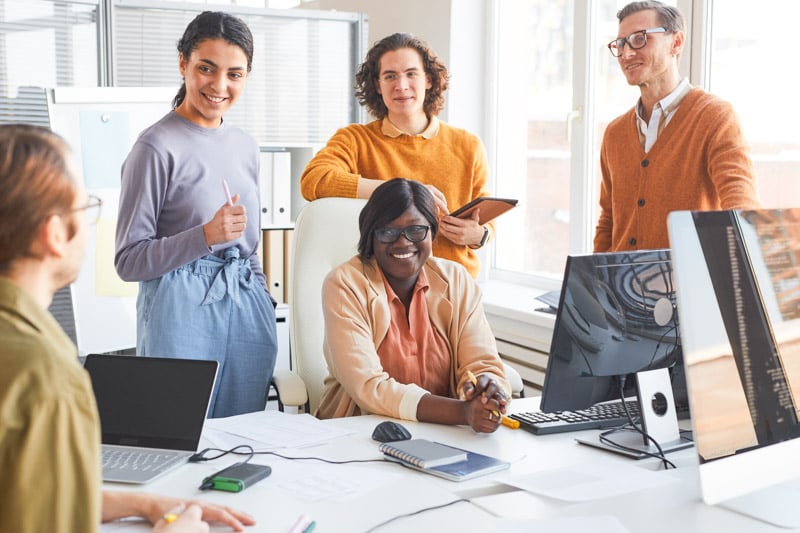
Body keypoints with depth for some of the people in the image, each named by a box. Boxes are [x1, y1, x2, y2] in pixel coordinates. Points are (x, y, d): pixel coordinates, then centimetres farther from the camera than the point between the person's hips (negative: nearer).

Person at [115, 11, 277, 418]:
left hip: (249, 310, 6)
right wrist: (206, 235, -19)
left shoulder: (245, 146, 12)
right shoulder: (157, 147, -8)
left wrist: (261, 303, 16)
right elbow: (129, 261, -9)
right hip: (182, 311, -6)